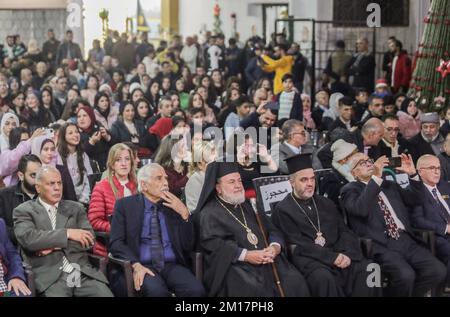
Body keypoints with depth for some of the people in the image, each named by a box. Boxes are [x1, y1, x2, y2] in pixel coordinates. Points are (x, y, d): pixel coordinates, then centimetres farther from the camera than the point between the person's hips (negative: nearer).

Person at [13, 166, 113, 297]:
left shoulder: (75, 208, 18)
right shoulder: (24, 211, 8)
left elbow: (89, 239, 6)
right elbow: (28, 238, -10)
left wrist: (56, 246, -7)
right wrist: (67, 233, -10)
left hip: (82, 272, 3)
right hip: (49, 275, -3)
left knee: (105, 294, -20)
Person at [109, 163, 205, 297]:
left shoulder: (173, 205, 14)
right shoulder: (125, 205, 7)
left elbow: (188, 246, 9)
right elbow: (116, 242, -2)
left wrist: (184, 214, -4)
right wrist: (136, 265, -18)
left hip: (172, 266, 3)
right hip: (143, 265, -3)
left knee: (196, 290, -28)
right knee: (156, 290, -36)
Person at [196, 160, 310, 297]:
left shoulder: (249, 205, 25)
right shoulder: (210, 213, 6)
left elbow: (272, 230, 20)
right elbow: (212, 243, -9)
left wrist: (275, 247, -5)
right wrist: (245, 255, -18)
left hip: (266, 260, 6)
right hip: (233, 265, -5)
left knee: (295, 281, -20)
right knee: (254, 288, -36)